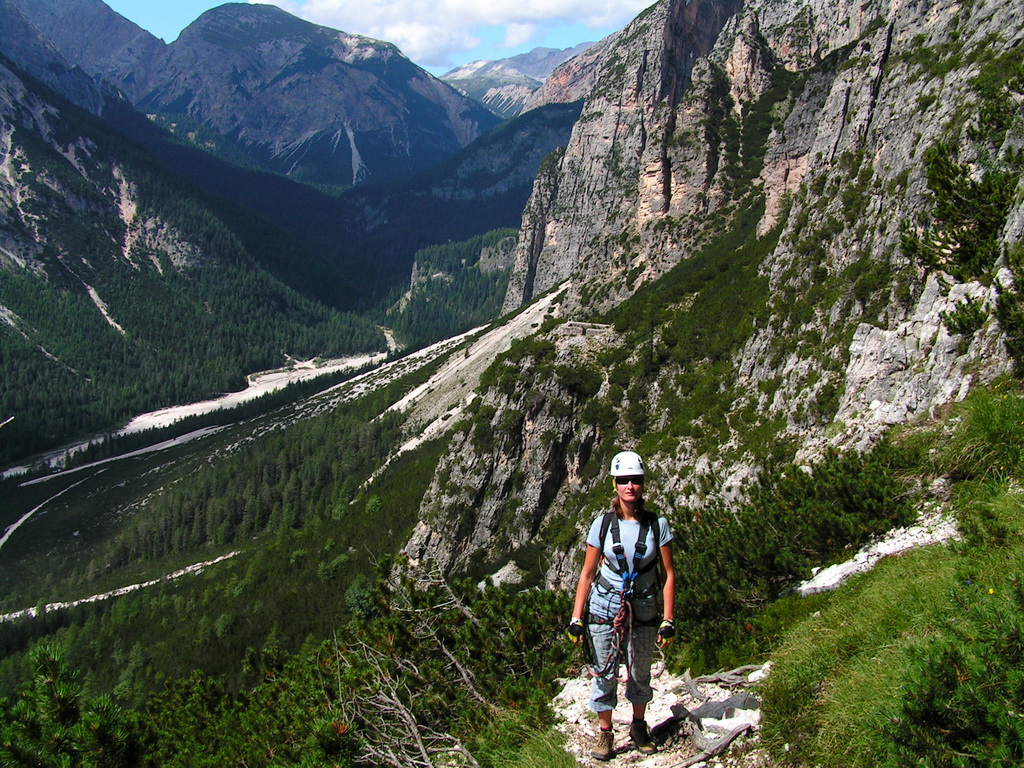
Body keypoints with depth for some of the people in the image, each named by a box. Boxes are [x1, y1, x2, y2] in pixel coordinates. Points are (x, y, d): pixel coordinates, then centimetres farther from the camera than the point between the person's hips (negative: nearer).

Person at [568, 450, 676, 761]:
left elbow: (668, 574, -2)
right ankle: (605, 734, 22)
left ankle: (639, 727, 35)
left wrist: (668, 619, -7)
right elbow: (587, 573, -2)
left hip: (643, 610, 0)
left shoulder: (657, 524, -7)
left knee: (639, 673, 12)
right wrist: (576, 619, -6)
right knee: (604, 673, 5)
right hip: (603, 607, 0)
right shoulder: (603, 524, -7)